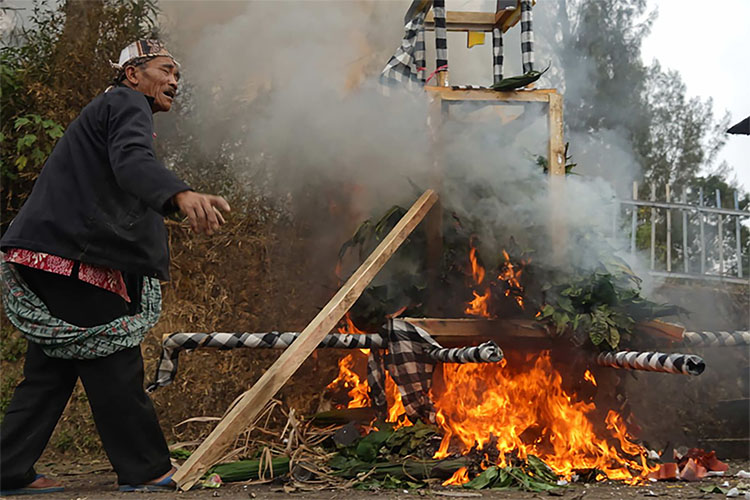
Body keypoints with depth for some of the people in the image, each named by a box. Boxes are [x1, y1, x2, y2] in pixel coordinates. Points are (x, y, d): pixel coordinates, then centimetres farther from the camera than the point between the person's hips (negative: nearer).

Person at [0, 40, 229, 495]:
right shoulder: (127, 104, -4)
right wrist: (183, 195, -46)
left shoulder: (108, 109, 29)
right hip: (70, 256, -11)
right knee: (114, 363, -5)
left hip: (48, 257, 11)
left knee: (53, 370, 12)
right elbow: (132, 162, -27)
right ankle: (148, 472, 3)